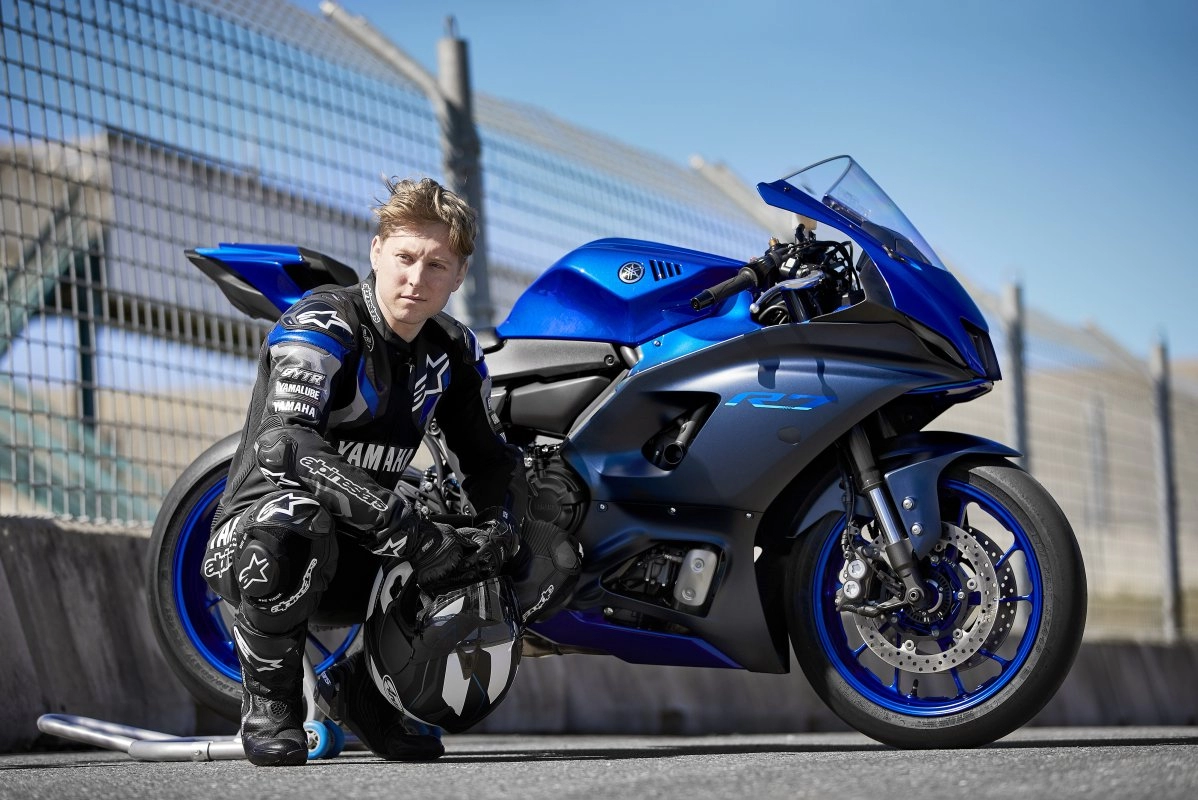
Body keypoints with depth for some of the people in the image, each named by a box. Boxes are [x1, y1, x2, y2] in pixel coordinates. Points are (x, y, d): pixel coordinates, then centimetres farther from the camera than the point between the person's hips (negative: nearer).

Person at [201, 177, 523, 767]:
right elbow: (285, 442, -31)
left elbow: (490, 458, 12)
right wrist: (405, 531, -40)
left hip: (364, 550, 6)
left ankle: (368, 681, 11)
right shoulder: (322, 326, -16)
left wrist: (498, 531, -13)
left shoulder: (454, 352, 5)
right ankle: (269, 701, -14)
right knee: (295, 523, -39)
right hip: (249, 535, -6)